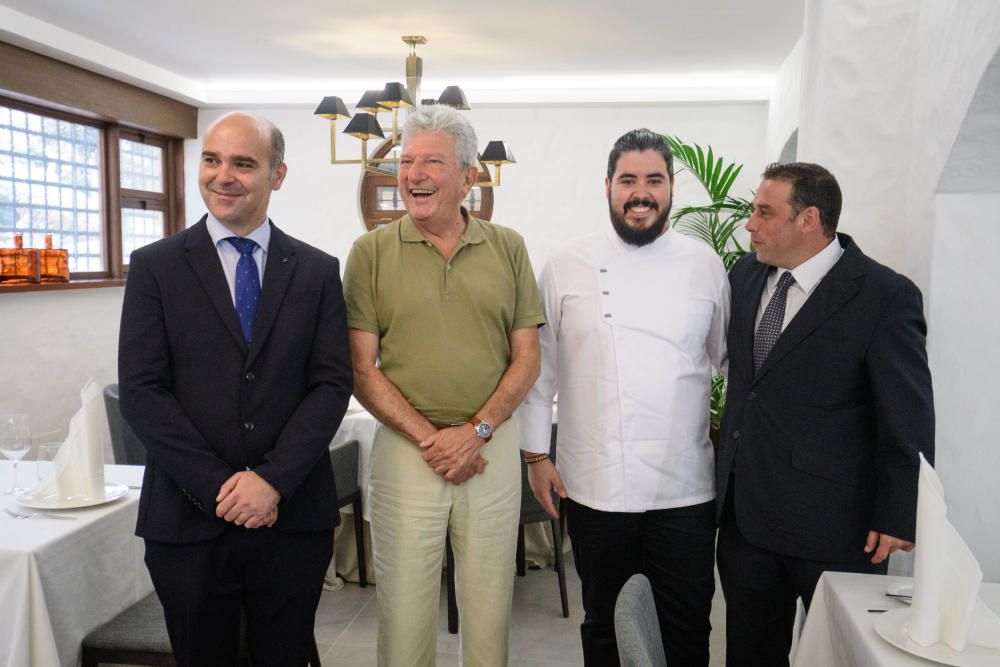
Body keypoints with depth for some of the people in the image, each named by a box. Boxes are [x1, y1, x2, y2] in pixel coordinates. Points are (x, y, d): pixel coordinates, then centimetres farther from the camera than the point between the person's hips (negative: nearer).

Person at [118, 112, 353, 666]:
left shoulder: (318, 271, 3)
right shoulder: (155, 266, 1)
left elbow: (332, 385, -2)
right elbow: (141, 391, -5)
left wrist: (274, 480, -13)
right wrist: (218, 486, -12)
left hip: (294, 518, 1)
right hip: (189, 519, 0)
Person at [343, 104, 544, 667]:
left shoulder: (508, 248, 4)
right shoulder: (372, 252, 0)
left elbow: (527, 358, 3)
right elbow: (361, 370, -3)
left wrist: (476, 432, -9)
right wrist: (429, 437, -11)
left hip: (493, 446, 1)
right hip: (405, 448, -1)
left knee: (490, 607, 13)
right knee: (405, 607, 9)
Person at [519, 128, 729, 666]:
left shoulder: (704, 264, 1)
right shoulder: (566, 266, -2)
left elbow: (730, 360, 8)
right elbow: (539, 366, 2)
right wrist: (536, 454, 2)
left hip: (684, 485, 1)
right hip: (594, 484, 0)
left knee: (688, 623, 13)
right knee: (600, 618, 18)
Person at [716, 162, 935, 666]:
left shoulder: (885, 297, -14)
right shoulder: (746, 274, 3)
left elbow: (908, 419, -11)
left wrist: (898, 517, -9)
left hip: (832, 525, -5)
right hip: (745, 511, 6)